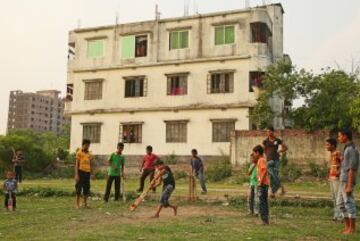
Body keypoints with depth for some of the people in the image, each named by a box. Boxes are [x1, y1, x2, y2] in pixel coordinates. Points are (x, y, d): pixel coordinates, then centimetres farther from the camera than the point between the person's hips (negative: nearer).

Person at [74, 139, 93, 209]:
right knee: (79, 188, -1)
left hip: (87, 172, 5)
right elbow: (77, 164, -4)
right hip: (81, 171, -5)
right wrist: (76, 174, -11)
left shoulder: (89, 154, 13)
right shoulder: (79, 153, -2)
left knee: (86, 189, 9)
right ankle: (77, 204, 6)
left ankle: (85, 204, 18)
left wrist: (91, 173, 12)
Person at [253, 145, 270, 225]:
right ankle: (265, 220, 17)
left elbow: (265, 171, -22)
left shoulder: (261, 160, -12)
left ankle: (264, 220, -8)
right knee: (264, 202, 13)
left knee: (262, 202, -9)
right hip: (263, 184, 10)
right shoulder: (260, 160, 18)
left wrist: (260, 182, -22)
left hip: (263, 184, -10)